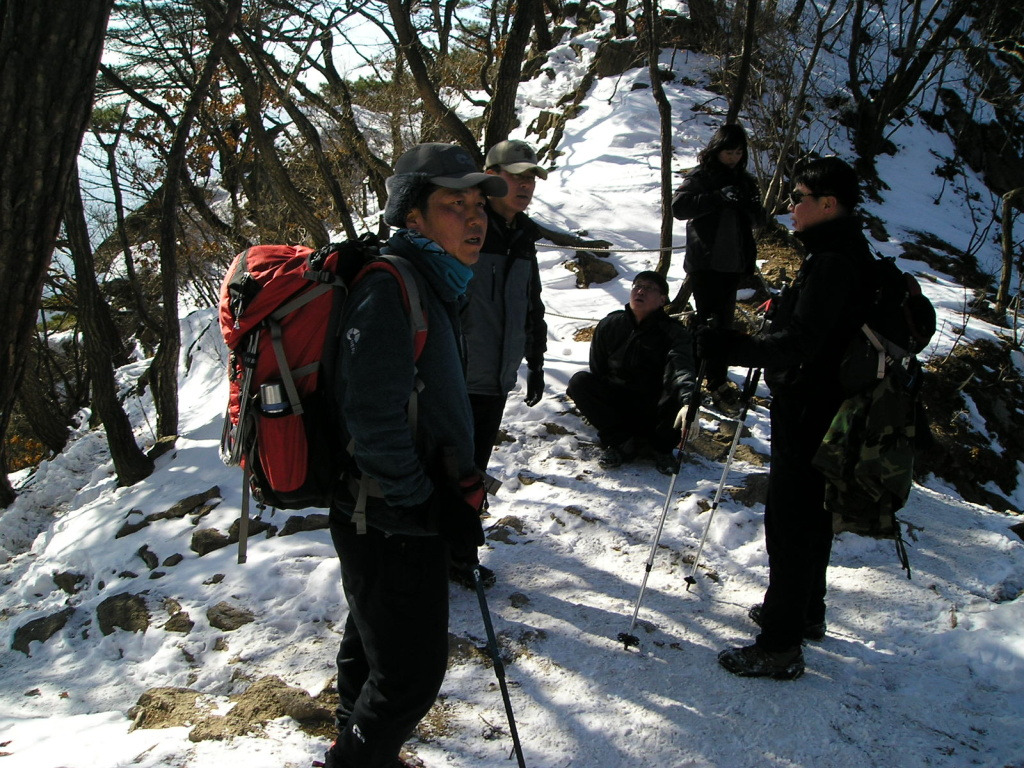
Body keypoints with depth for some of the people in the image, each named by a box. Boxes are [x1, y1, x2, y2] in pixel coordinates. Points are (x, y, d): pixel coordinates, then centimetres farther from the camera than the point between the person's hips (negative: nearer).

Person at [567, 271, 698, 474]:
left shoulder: (674, 333, -10)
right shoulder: (609, 325, 2)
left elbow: (682, 370, -31)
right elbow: (596, 371, 13)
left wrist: (688, 404, -51)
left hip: (653, 412, -2)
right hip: (615, 407, 2)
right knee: (579, 380, -22)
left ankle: (662, 447, -9)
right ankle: (619, 442, -16)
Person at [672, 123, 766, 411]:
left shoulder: (744, 181, 13)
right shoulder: (701, 177, -3)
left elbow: (758, 224, 15)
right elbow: (678, 205, -20)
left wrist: (756, 209, -9)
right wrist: (719, 198, -27)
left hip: (733, 262, 6)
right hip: (705, 262, -6)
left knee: (724, 321, 10)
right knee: (710, 321, -7)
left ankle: (718, 379, 18)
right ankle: (717, 382, -3)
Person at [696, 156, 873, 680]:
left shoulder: (834, 261, -23)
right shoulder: (846, 252, 11)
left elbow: (799, 342, -30)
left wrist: (732, 348, -31)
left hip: (808, 412, -11)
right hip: (818, 406, 11)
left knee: (789, 523, -4)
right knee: (809, 514, 23)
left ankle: (780, 646, 5)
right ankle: (806, 611, 40)